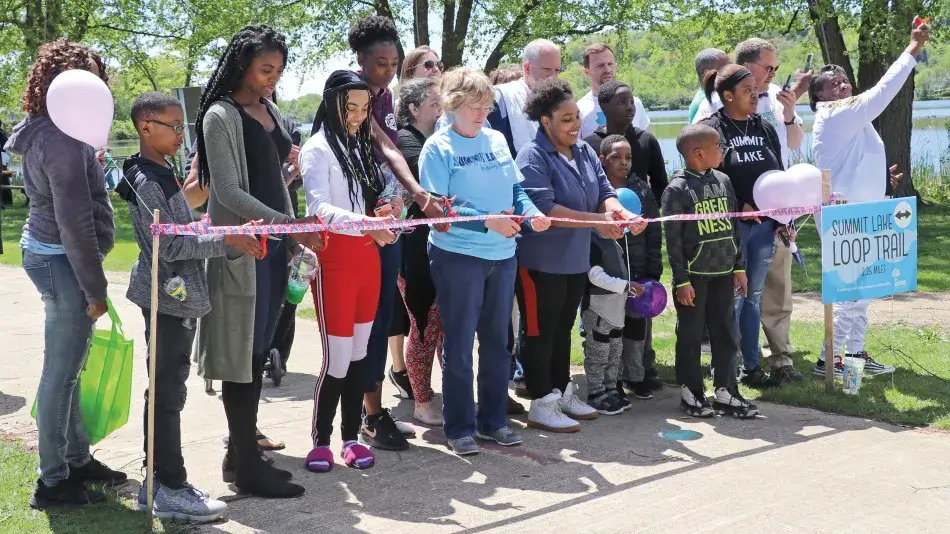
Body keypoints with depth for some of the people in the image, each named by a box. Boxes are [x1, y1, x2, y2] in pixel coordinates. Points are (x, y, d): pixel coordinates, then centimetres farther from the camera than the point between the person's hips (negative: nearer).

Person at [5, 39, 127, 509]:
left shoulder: (46, 132, 12)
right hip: (62, 259, -11)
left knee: (66, 368, 18)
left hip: (47, 251, 11)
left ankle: (77, 459, 31)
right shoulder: (63, 139, -20)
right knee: (61, 371, -2)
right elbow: (74, 221, -22)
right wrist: (95, 287, -17)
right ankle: (52, 481, 7)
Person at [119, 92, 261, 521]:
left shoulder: (162, 174, 14)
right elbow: (169, 245, -20)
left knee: (166, 389, 13)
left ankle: (159, 482, 21)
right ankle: (171, 489, 2)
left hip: (178, 296, 10)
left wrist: (230, 237, 14)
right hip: (168, 297, -10)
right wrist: (227, 240, -20)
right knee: (168, 392, -4)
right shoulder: (146, 181, -16)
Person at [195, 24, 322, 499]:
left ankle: (240, 453, 19)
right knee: (241, 354, -4)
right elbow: (227, 191, -15)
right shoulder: (221, 116, -9)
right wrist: (289, 223, -22)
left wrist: (296, 235, 14)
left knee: (259, 352, 10)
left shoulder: (271, 112, 14)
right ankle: (247, 468, 0)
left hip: (274, 245, 8)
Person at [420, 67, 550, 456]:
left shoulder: (497, 140, 9)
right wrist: (487, 221, -24)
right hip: (457, 255, -6)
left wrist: (532, 213, -9)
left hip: (502, 254, 6)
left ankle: (493, 420, 25)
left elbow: (516, 189, 11)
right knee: (459, 344, 2)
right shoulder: (438, 147, -8)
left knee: (497, 340, 13)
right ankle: (458, 428, 13)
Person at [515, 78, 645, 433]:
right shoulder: (533, 157, -16)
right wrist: (596, 222, -27)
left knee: (563, 329, 19)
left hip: (576, 260, 8)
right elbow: (544, 208, -24)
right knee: (540, 332, 2)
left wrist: (621, 213, -20)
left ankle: (563, 393, 31)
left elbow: (604, 193, 3)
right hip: (541, 262, -8)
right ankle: (542, 405, 10)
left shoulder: (585, 152, 8)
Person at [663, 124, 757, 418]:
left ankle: (725, 391, 17)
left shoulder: (723, 181, 7)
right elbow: (673, 239, -11)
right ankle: (691, 393, 16)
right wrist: (681, 281, -12)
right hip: (694, 274, -5)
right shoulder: (677, 190, -11)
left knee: (726, 333, 8)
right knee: (691, 335, 4)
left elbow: (733, 227, 13)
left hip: (723, 272, 6)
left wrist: (739, 266, 11)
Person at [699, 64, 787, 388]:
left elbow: (781, 176, 16)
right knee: (732, 298, -2)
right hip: (730, 225, -6)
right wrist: (738, 206, -18)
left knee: (754, 296, 11)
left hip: (764, 224, 6)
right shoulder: (711, 130, -7)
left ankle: (752, 367, 19)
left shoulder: (765, 129, 12)